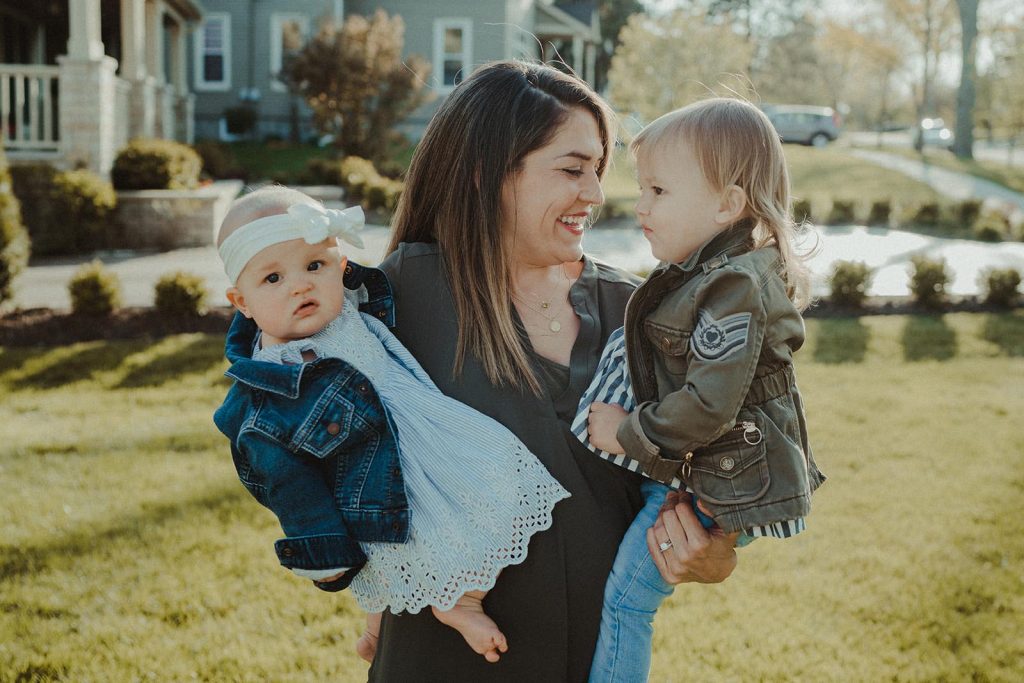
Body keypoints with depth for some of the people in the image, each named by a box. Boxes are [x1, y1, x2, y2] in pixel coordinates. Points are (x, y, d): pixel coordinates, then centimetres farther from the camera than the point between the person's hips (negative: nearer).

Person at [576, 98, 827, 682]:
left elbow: (706, 407, -28)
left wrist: (628, 436, -15)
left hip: (723, 481, -10)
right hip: (679, 467, 10)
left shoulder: (734, 290, -24)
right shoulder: (703, 270, 7)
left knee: (627, 590, -7)